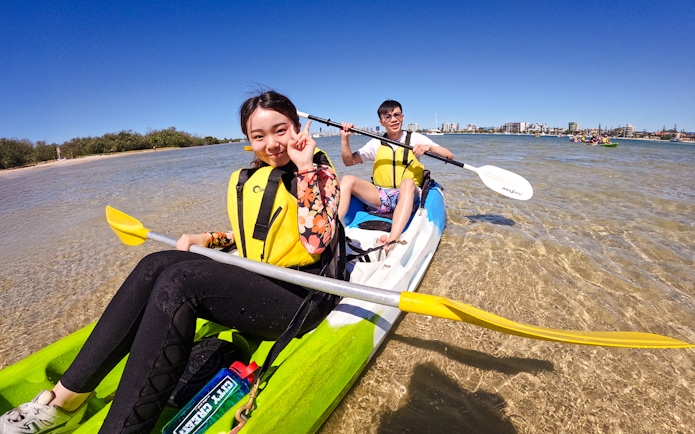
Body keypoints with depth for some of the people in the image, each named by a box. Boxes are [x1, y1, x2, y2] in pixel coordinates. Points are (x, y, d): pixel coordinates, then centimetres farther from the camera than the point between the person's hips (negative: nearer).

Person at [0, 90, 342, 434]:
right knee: (158, 264, -13)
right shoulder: (246, 180, 13)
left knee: (177, 282, -26)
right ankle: (64, 400, -4)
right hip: (256, 284, 6)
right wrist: (208, 238, 6)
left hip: (302, 298, -6)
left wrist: (305, 168, -19)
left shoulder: (319, 173, -6)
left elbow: (315, 244, -21)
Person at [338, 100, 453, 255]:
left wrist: (429, 147, -16)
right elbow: (349, 161, 13)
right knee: (348, 180, -19)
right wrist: (345, 139, 0)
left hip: (408, 198, -2)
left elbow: (449, 156, 2)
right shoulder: (376, 144, 15)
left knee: (407, 183, -37)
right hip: (379, 198, 3)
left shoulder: (415, 139, 8)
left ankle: (392, 240, -55)